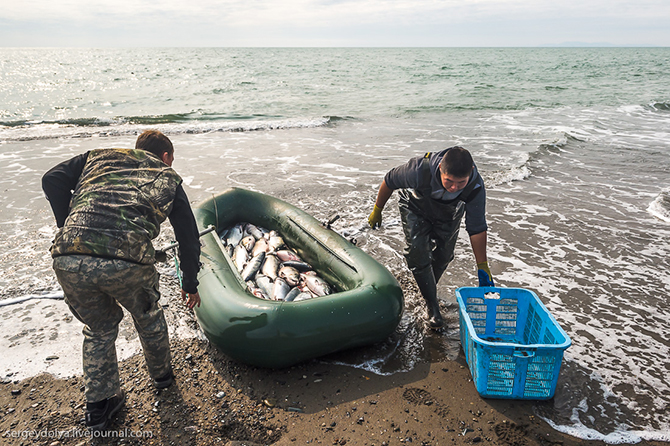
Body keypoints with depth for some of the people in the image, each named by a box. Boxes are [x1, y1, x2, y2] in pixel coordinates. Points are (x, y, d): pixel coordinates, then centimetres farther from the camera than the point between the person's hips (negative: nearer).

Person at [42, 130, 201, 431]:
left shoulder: (98, 157, 30)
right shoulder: (167, 178, 24)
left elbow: (52, 180, 15)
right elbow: (188, 237, 24)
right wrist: (190, 284, 35)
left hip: (67, 261, 2)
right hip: (127, 261, -2)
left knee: (99, 327, 28)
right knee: (147, 315, 30)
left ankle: (98, 406, 38)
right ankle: (161, 374, 51)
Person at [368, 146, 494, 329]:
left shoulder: (476, 187, -36)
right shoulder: (420, 169, -44)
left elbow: (477, 228, -25)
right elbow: (390, 180, -23)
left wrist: (482, 266, -23)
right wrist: (377, 210, -10)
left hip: (449, 214, 2)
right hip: (416, 209, -2)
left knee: (443, 256, 7)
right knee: (417, 253, -15)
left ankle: (428, 288, 36)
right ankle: (432, 305, 1)